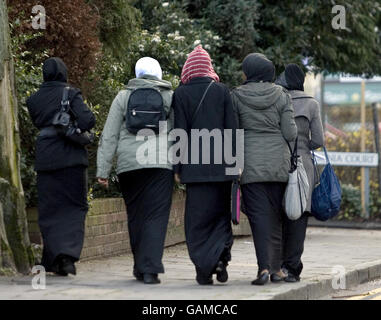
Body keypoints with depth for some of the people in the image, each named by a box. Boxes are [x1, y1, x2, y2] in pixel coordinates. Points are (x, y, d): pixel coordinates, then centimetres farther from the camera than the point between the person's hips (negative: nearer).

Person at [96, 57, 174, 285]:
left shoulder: (123, 97, 9)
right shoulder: (170, 97, 7)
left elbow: (109, 136, 6)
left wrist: (103, 170, 7)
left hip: (128, 164, 2)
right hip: (160, 164, -2)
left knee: (135, 216, 12)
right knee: (156, 217, -5)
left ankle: (140, 267, 19)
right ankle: (150, 269, -15)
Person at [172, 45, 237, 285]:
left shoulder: (181, 94, -1)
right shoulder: (222, 91, 3)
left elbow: (180, 132, -2)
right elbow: (232, 128, 2)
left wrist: (178, 167, 2)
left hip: (195, 166, -1)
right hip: (221, 166, 1)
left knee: (198, 217, 3)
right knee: (221, 213, 13)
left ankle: (204, 269, -2)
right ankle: (221, 254, -8)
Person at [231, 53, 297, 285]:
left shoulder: (237, 96, -3)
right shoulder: (281, 95, 0)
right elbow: (290, 133, -3)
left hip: (251, 162, -2)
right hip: (279, 162, 2)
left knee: (259, 215, -3)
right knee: (276, 214, 11)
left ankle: (264, 267, -15)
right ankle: (276, 268, 14)